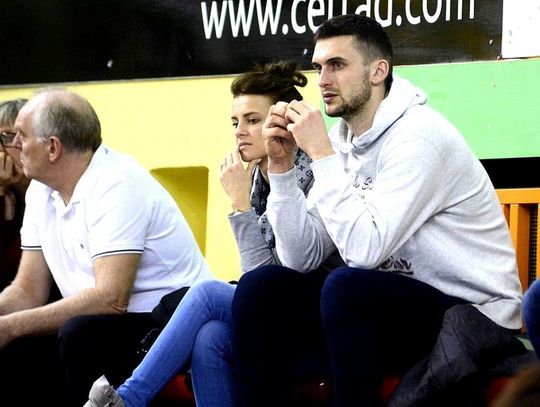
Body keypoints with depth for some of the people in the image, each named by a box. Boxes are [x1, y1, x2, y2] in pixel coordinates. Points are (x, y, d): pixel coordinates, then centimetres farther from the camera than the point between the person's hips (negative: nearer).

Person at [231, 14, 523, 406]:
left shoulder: (419, 135, -18)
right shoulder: (342, 141, 5)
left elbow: (364, 250, -27)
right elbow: (301, 259, 2)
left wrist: (321, 154, -22)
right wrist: (281, 167, -8)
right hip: (391, 305, 8)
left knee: (345, 286, -32)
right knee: (262, 286, -5)